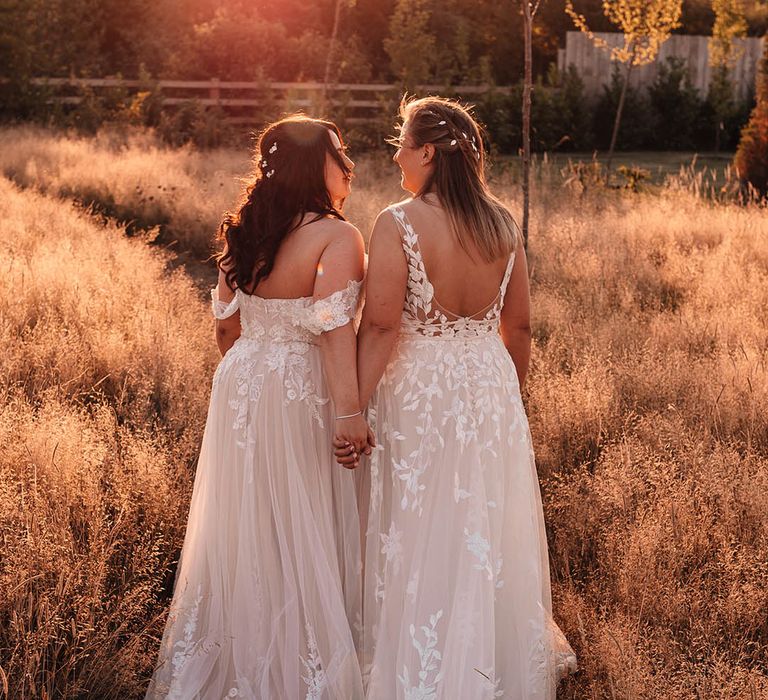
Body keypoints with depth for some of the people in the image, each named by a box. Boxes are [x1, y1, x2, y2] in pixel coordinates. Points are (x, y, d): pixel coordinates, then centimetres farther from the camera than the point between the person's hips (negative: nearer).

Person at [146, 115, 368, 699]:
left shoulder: (244, 234, 5)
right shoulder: (337, 237, -16)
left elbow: (227, 326, 10)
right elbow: (333, 328, -25)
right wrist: (349, 410, -26)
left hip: (242, 389, 7)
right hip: (302, 398, -7)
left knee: (246, 530, 18)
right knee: (304, 534, 5)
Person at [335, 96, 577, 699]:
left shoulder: (399, 225, -16)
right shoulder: (502, 224, -1)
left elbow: (381, 327, -21)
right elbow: (519, 326, 5)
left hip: (415, 394, -5)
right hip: (491, 385, 5)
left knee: (421, 539, 8)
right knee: (489, 536, 18)